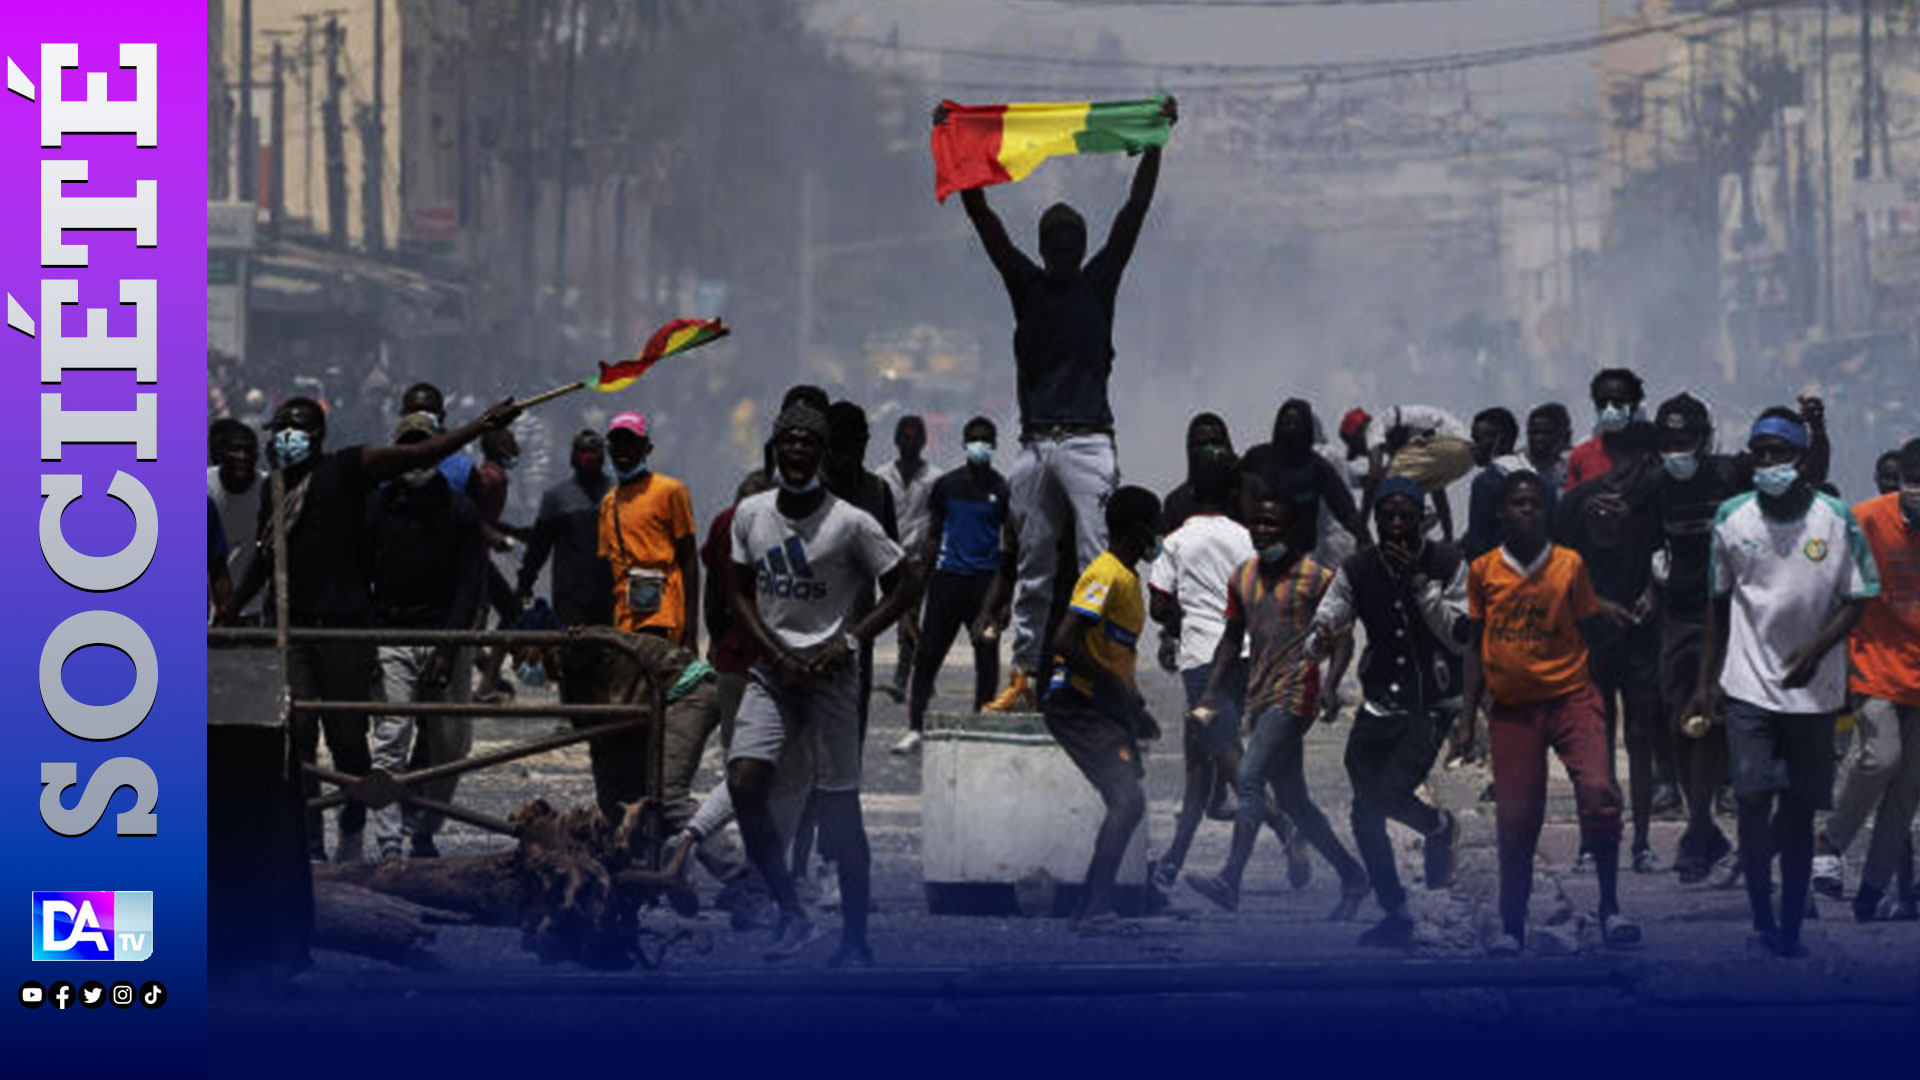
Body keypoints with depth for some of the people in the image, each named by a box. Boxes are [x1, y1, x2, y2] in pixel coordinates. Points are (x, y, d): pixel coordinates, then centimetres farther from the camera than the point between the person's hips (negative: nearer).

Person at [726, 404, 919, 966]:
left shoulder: (851, 523, -10)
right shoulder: (751, 514, 3)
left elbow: (905, 584, -2)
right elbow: (741, 593, 11)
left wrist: (851, 640, -11)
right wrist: (777, 655, -4)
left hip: (831, 671, -4)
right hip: (772, 669, 4)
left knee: (839, 808, -2)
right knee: (743, 782, -14)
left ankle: (855, 938, 9)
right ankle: (791, 913, -1)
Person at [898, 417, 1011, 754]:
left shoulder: (1002, 490, 4)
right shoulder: (946, 485, 9)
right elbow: (933, 536, 14)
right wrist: (922, 580, 8)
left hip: (985, 581, -1)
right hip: (947, 577, 1)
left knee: (987, 657, 1)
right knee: (928, 654, -3)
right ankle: (915, 728, -2)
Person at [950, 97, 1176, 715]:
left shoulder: (1100, 283, 7)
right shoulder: (1025, 284, 11)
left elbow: (1135, 210, 2)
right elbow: (981, 216, 7)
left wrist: (1155, 141, -4)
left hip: (1089, 442, -3)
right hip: (1036, 443, 3)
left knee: (1098, 562, -9)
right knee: (1033, 568, 7)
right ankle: (1025, 676, 11)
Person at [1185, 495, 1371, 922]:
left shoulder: (1316, 577, -6)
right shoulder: (1243, 577, 13)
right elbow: (1233, 639, 21)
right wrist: (1211, 698, 17)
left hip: (1295, 696, -8)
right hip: (1261, 699, 8)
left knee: (1249, 778, -20)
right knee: (1292, 801, 10)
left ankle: (1230, 880, -26)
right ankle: (1351, 875, 22)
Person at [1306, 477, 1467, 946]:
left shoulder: (1447, 564, -6)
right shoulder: (1358, 571, 1)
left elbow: (1461, 638, -13)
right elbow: (1320, 631, -3)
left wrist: (1420, 582, -20)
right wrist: (1320, 641, -29)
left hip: (1432, 705, -4)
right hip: (1379, 705, 4)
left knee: (1389, 793, -21)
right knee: (1366, 812, 0)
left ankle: (1440, 828, 13)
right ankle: (1395, 914, 15)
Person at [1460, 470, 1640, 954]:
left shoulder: (1569, 564, 2)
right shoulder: (1483, 570, 5)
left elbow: (1585, 628, 12)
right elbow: (1476, 644, 14)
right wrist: (1468, 709, 11)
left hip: (1570, 695, -1)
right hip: (1512, 708, 1)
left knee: (1598, 791, -22)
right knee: (1515, 821, 0)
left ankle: (1610, 907, -11)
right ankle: (1511, 926, 15)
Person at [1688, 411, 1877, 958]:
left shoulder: (1836, 518, -3)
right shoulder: (1732, 517, 3)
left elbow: (1855, 601, 0)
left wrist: (1816, 650, -16)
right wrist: (1706, 680, 10)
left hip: (1812, 688, 0)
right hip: (1749, 685, 0)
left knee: (1799, 809, 4)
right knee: (1754, 798, -10)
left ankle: (1790, 927, 10)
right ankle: (1763, 921, -2)